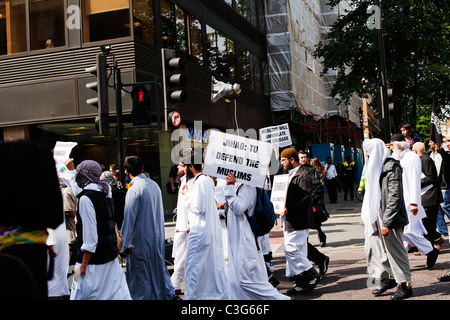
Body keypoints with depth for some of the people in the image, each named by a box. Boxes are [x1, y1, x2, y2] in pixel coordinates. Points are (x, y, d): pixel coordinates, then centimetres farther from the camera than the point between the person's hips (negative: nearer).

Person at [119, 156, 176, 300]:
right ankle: (169, 295, 24)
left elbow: (129, 220, -17)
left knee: (139, 277, 3)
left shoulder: (134, 190, -18)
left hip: (141, 241, -7)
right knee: (159, 268, 19)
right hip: (158, 238, 8)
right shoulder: (154, 185, 4)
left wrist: (124, 246, -13)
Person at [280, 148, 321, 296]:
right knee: (297, 252, 10)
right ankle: (302, 284, 16)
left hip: (298, 222, -10)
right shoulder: (290, 175, 19)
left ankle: (312, 275, 0)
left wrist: (289, 209, -23)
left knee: (291, 250, -12)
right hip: (290, 222, 10)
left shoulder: (302, 175, -12)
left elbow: (307, 198, -21)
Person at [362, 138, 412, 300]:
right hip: (376, 217, 9)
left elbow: (394, 197, -19)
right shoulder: (375, 166, 14)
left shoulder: (391, 167, -14)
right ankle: (387, 278, 24)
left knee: (394, 250, -1)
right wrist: (367, 215, 14)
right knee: (372, 247, 9)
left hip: (389, 219, -9)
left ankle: (405, 285, 11)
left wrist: (386, 222, -21)